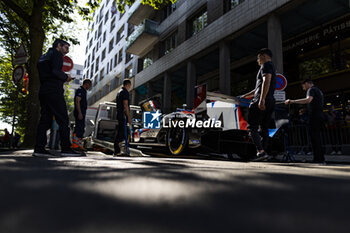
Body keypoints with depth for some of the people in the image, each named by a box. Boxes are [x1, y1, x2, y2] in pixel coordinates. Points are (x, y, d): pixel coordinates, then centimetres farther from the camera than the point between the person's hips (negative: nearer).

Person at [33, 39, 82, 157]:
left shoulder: (45, 56, 27)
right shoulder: (57, 54, 0)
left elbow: (42, 75, 21)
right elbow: (55, 71, -17)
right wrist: (66, 77, 0)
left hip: (43, 92, 9)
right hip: (54, 92, -9)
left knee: (45, 120, 6)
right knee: (63, 120, -8)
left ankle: (39, 148, 4)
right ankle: (66, 148, -9)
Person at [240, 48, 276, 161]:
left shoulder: (266, 65, 0)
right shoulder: (272, 68, 31)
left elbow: (266, 82, -19)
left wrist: (261, 99, -29)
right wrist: (245, 96, 37)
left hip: (261, 102, -10)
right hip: (270, 102, 10)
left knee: (252, 127, -10)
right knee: (264, 128, 7)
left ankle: (261, 152, -19)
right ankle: (263, 152, 7)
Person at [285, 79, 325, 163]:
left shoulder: (311, 89, -5)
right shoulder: (318, 90, 26)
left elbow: (308, 100, -26)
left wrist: (292, 101, -28)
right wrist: (304, 110, 32)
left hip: (314, 117, -10)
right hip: (319, 116, 10)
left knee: (314, 138, -10)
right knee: (317, 138, 12)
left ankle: (317, 159, -12)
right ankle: (321, 159, 15)